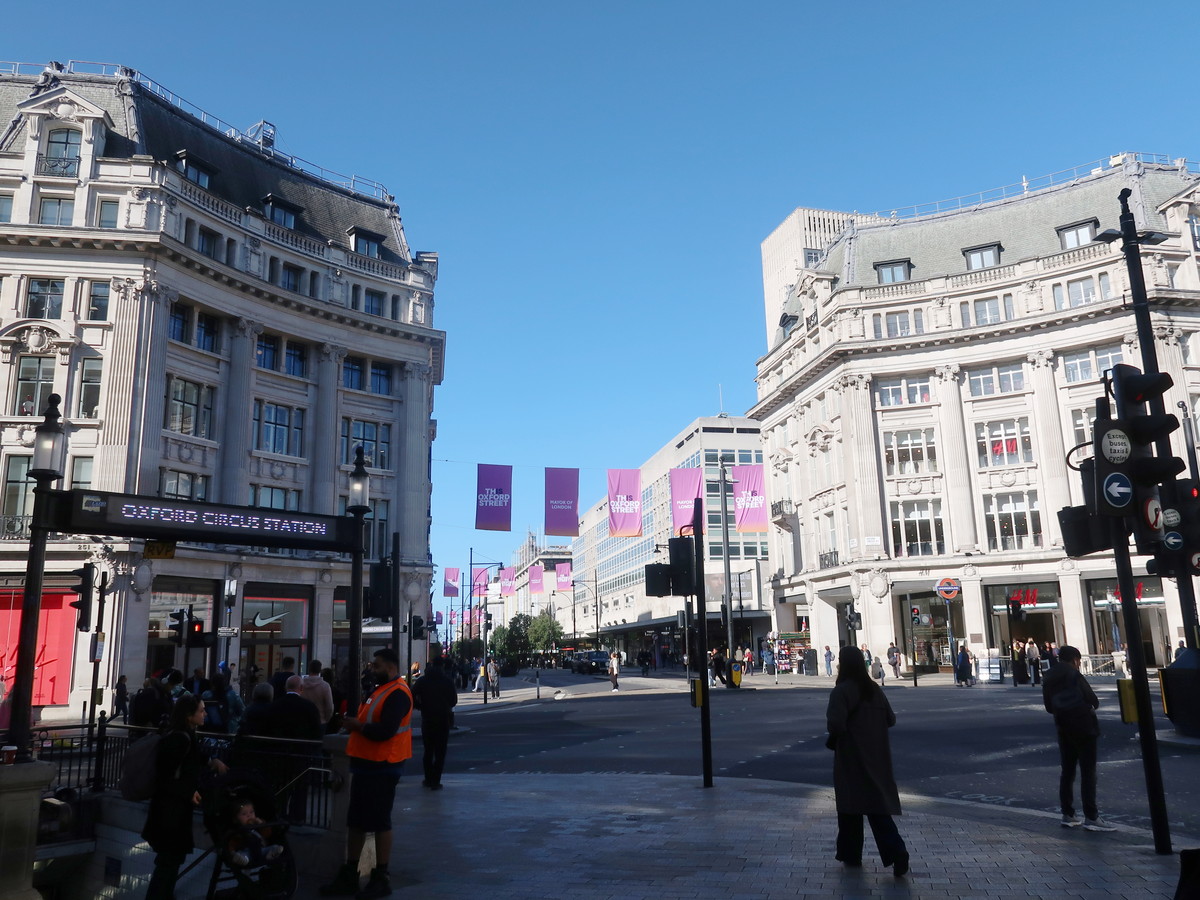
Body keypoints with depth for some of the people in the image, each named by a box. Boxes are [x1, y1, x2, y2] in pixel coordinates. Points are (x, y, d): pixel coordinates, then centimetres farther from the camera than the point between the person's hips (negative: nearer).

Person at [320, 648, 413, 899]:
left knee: (379, 822, -1)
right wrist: (354, 724, 2)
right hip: (367, 765, 10)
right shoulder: (381, 690, 16)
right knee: (356, 821, 14)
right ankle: (349, 876, 24)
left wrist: (357, 725, -15)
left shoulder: (397, 694, -17)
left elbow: (384, 731, -27)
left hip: (381, 768, -10)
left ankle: (381, 879, 10)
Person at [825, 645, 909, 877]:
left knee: (851, 806, 9)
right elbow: (890, 719, 9)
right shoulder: (875, 689, 5)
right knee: (879, 805, 7)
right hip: (876, 757, 5)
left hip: (851, 758, -5)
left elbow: (835, 724, -23)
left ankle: (851, 855, 20)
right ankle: (897, 853, -8)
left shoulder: (841, 691, -15)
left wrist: (833, 739, -2)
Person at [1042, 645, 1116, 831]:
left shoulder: (1048, 679, 7)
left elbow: (1049, 707, 9)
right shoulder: (1074, 675, -12)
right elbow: (1092, 700, -12)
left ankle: (1068, 815, 15)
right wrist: (1092, 705, 8)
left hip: (1063, 729, 6)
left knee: (1067, 771, 13)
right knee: (1088, 772, -4)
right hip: (1083, 727, -6)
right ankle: (1091, 817, -5)